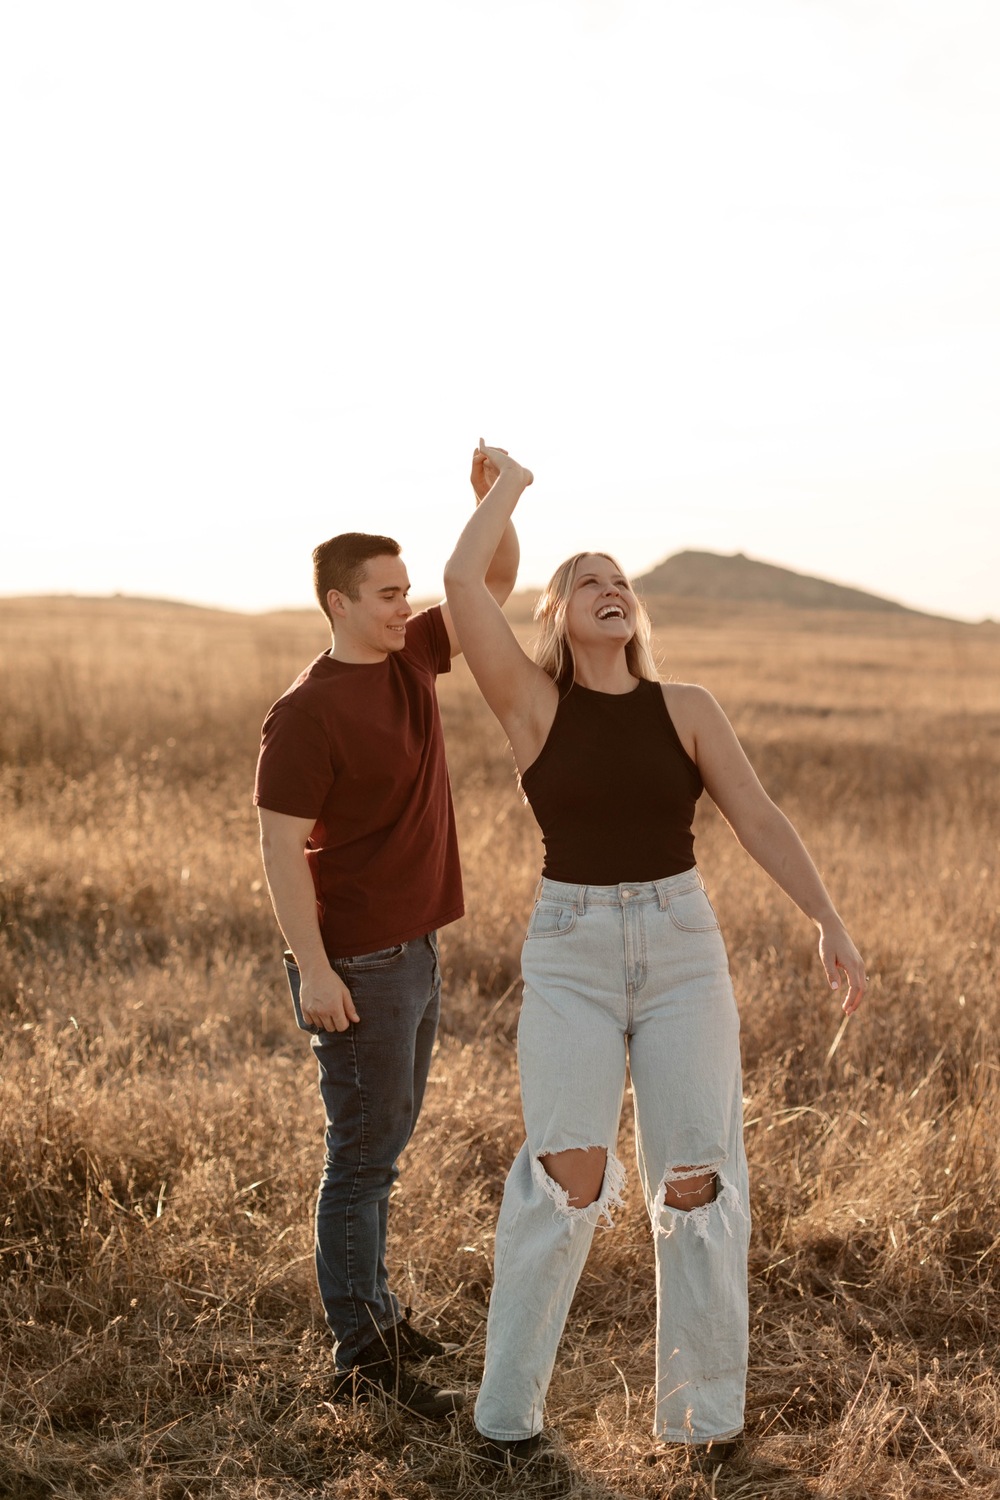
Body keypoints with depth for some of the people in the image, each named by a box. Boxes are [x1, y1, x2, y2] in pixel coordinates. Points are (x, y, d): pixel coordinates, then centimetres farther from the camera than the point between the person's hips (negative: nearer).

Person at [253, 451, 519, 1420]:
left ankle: (371, 1306, 32)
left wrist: (493, 498, -6)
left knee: (382, 1145, 18)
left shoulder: (412, 657, 6)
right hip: (356, 965, -8)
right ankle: (362, 1357, 7)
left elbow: (495, 583, 12)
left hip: (415, 950, 8)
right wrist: (315, 972, -21)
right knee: (362, 1156, -1)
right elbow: (280, 846, -18)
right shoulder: (307, 713, -17)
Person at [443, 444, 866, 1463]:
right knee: (568, 1175, -14)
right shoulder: (531, 704, 0)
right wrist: (508, 486, 3)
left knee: (694, 1179, -4)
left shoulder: (685, 708, 4)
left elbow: (759, 819, 0)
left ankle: (703, 1408, 10)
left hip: (683, 948, 2)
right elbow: (461, 585, -12)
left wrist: (830, 923, -10)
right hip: (571, 955, -1)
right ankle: (508, 1407, -1)